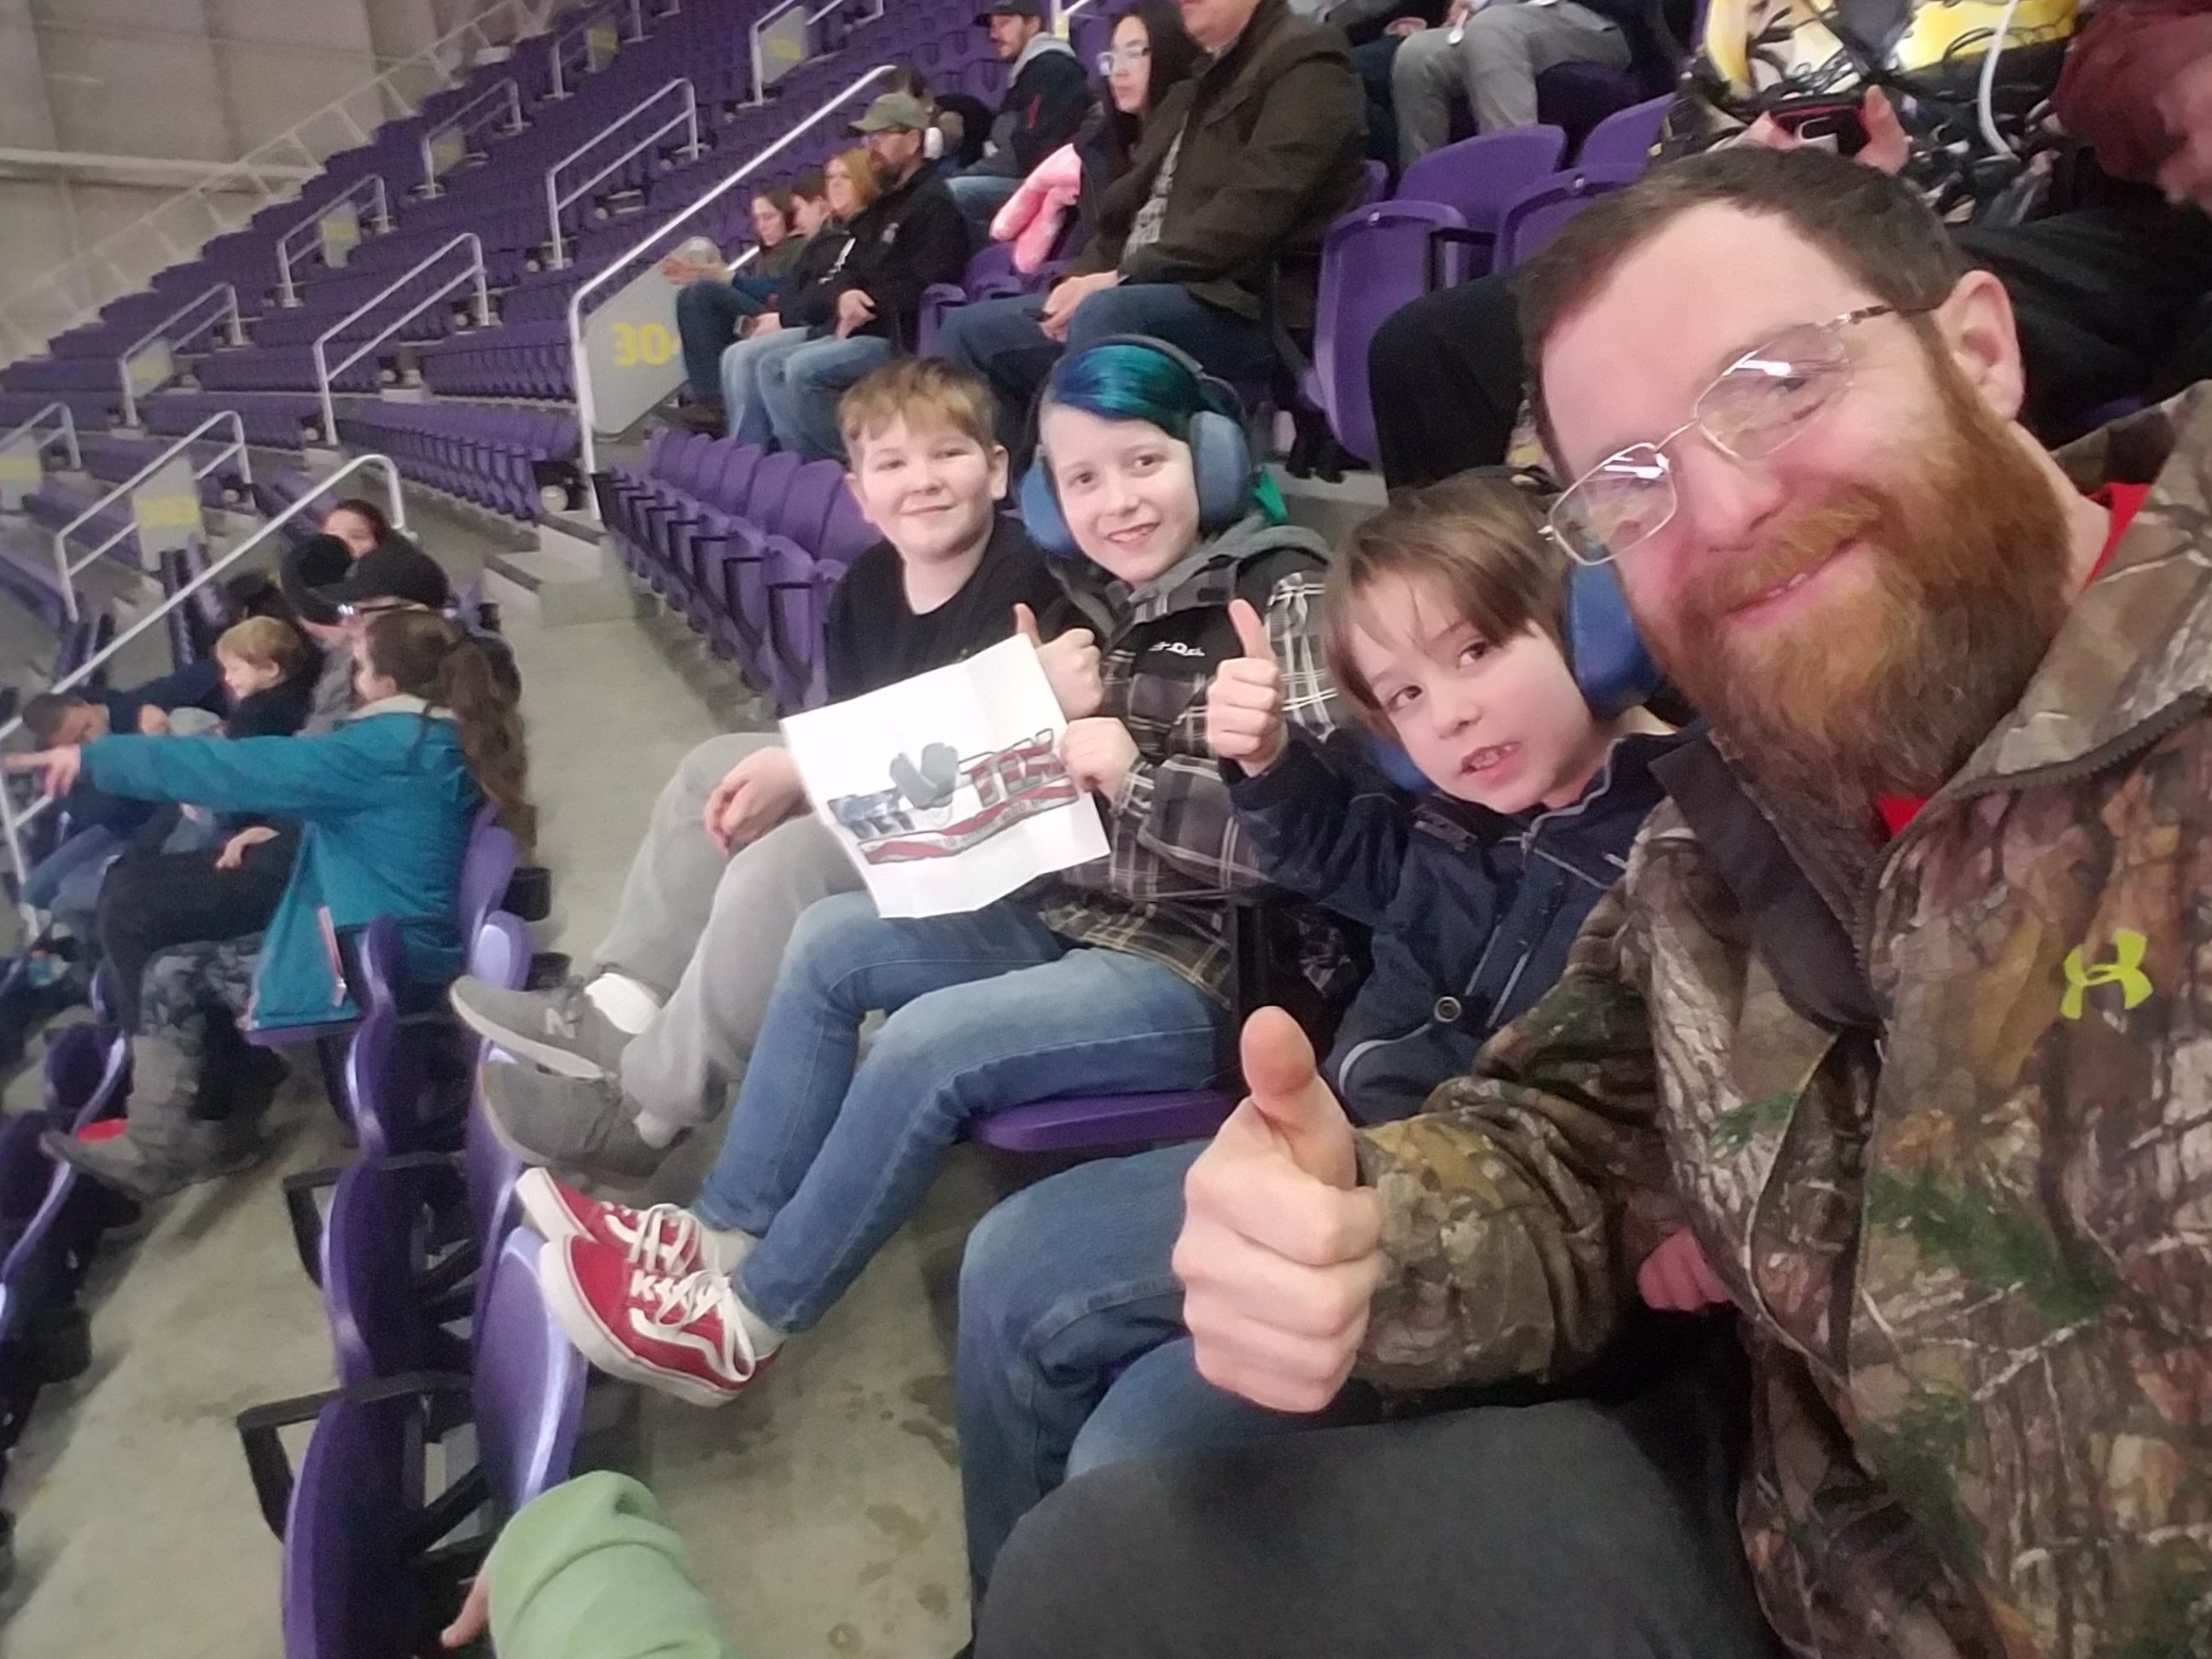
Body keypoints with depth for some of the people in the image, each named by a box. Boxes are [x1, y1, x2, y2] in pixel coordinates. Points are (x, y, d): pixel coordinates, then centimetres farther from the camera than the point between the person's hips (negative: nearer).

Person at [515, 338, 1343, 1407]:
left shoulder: (1281, 599, -13)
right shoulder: (1091, 603, 10)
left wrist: (1135, 777, -24)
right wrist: (1042, 718, -9)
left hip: (1209, 968, -8)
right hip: (1077, 913, 9)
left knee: (926, 1041, -22)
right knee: (832, 939, 6)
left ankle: (742, 1324, -2)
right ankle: (723, 1239, 12)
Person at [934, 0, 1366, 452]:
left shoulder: (1305, 62, -2)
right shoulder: (1194, 85, 24)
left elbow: (1253, 211, -16)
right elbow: (1137, 209, 20)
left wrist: (1122, 278, -18)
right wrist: (1082, 277, 0)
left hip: (1246, 306, -9)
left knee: (1103, 315, -36)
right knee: (970, 331, 3)